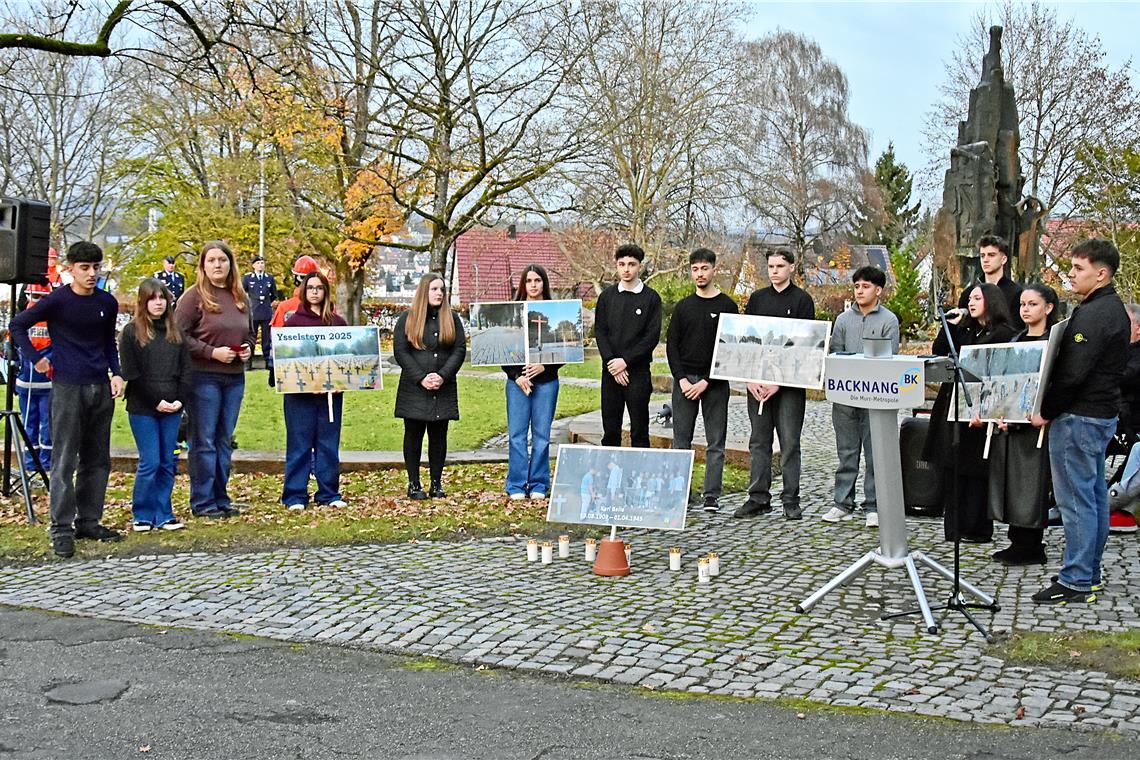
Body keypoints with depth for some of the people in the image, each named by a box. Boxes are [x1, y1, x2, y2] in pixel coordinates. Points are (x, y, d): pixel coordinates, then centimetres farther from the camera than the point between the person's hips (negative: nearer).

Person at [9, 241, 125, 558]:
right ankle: (62, 529, 0)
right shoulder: (57, 300, -6)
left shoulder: (107, 302, 7)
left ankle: (89, 521, 19)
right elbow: (18, 325, 2)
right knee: (65, 461, -4)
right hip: (68, 387, -5)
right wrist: (36, 359, -4)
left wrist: (116, 374, 5)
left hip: (101, 388, 5)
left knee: (97, 459, 10)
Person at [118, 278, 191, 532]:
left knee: (168, 463, 5)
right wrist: (156, 401, -11)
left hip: (171, 408, 4)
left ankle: (163, 515, 15)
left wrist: (180, 399, -4)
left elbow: (185, 369, 10)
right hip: (142, 409, -4)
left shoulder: (175, 332, 13)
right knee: (150, 463, -4)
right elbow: (132, 374, -7)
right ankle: (142, 516, 9)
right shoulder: (131, 332, -1)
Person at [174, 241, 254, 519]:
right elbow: (179, 335, -11)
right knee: (204, 441, -2)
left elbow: (249, 334, 25)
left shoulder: (241, 298, 13)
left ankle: (221, 498, 21)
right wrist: (212, 352, -17)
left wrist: (249, 348, 3)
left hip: (235, 378, 6)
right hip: (204, 377, -6)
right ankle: (203, 502, 5)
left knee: (225, 441, 12)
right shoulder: (194, 296, -7)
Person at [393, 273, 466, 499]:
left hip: (444, 389, 2)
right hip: (413, 389, -2)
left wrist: (443, 376, -12)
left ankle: (437, 483, 13)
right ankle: (414, 484, 10)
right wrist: (421, 378, -13)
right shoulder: (407, 319, 3)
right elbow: (400, 351, -4)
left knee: (439, 436, 5)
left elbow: (460, 350, 3)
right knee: (413, 436, 3)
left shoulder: (452, 319, 9)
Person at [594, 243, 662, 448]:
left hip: (638, 371, -2)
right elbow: (600, 332, 4)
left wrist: (625, 361, -13)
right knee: (610, 431, 6)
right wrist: (612, 362, -10)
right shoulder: (607, 296, 9)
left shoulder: (651, 297, 0)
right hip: (610, 371, 3)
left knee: (639, 431, 1)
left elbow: (652, 336, -6)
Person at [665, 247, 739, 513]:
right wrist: (682, 379, -6)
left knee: (715, 442, 0)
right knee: (681, 440, 4)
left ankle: (711, 496, 3)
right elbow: (671, 345, 8)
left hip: (715, 383, -3)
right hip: (684, 380, 3)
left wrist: (706, 382, -11)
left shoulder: (727, 306, 1)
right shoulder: (683, 307, 10)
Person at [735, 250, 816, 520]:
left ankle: (791, 500, 5)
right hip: (757, 382, 4)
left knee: (789, 442, -1)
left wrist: (779, 381, -12)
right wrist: (751, 378, -4)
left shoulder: (802, 300, 0)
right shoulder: (757, 298, 12)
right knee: (759, 441, 7)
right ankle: (759, 498, 12)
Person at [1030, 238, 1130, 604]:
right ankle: (1090, 574, 23)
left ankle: (1076, 582, -2)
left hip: (1079, 416, -11)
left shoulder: (1093, 314, -19)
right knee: (1094, 495, 14)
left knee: (1076, 499, -6)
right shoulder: (1113, 309, 14)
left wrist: (1047, 411, -12)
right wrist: (1054, 407, 13)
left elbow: (1073, 373, -23)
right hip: (1102, 413, 11)